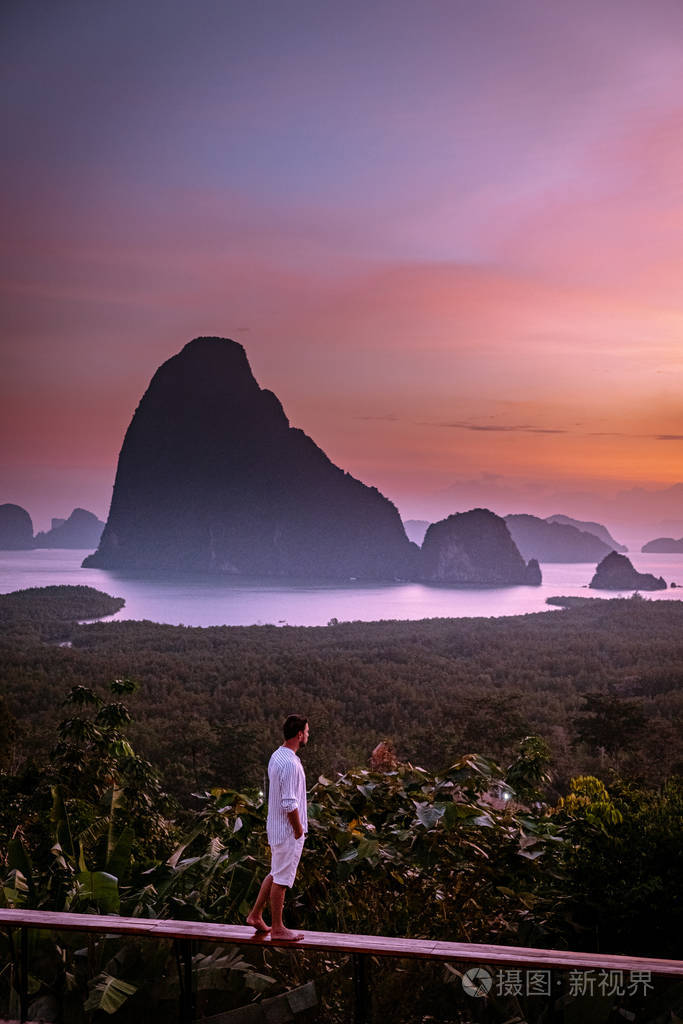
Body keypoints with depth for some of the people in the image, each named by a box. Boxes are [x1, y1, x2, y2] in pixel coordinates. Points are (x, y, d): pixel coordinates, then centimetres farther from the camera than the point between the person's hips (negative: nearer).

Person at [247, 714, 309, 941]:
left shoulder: (277, 756, 7)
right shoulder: (290, 764, -25)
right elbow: (289, 804, -26)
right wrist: (298, 829, -13)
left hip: (276, 826, 9)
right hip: (288, 831, -9)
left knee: (275, 874, 20)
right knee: (282, 879, 2)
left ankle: (255, 915, 27)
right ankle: (277, 928, 12)